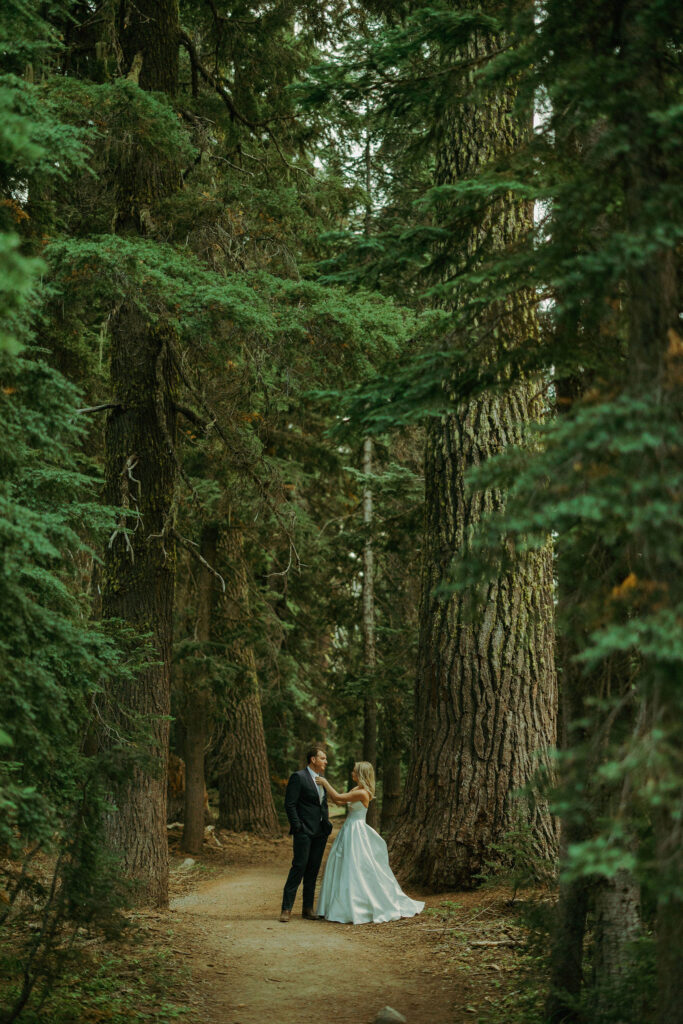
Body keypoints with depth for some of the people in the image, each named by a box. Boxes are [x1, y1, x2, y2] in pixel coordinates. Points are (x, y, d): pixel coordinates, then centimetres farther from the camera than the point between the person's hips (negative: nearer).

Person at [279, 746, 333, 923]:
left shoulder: (321, 779, 17)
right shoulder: (298, 777, -7)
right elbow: (289, 804, -11)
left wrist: (327, 824, 14)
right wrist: (297, 827, -15)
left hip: (320, 832, 7)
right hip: (304, 831, -7)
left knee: (313, 870, 8)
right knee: (299, 867, -10)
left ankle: (308, 908, 14)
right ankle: (286, 909, -6)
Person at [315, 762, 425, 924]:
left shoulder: (362, 793, -18)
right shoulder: (356, 790, 11)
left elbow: (338, 797, -19)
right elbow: (338, 802, 14)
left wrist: (325, 782, -7)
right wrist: (325, 787, 9)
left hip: (356, 833, -10)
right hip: (349, 831, 10)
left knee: (356, 872, -6)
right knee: (344, 869, 11)